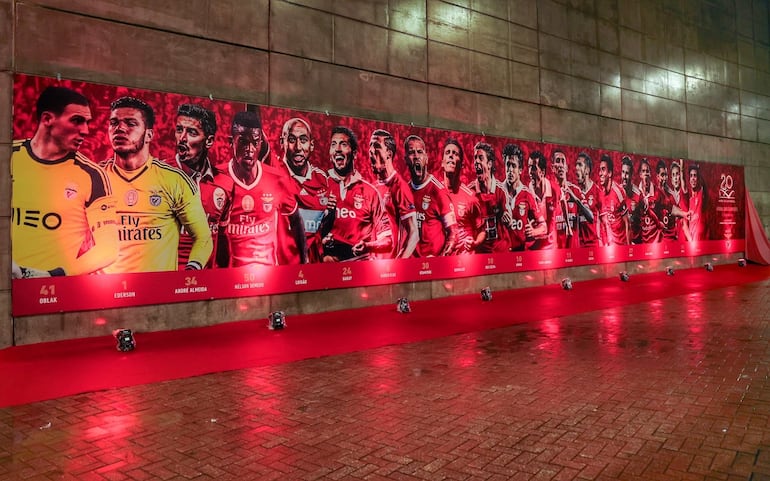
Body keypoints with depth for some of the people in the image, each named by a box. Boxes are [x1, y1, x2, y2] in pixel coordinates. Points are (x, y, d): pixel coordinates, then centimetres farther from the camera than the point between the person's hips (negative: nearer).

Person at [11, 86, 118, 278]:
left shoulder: (91, 175, -3)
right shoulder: (9, 157, 4)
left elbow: (108, 248, -3)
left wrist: (56, 276, -13)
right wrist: (6, 264, -3)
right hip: (11, 281, 2)